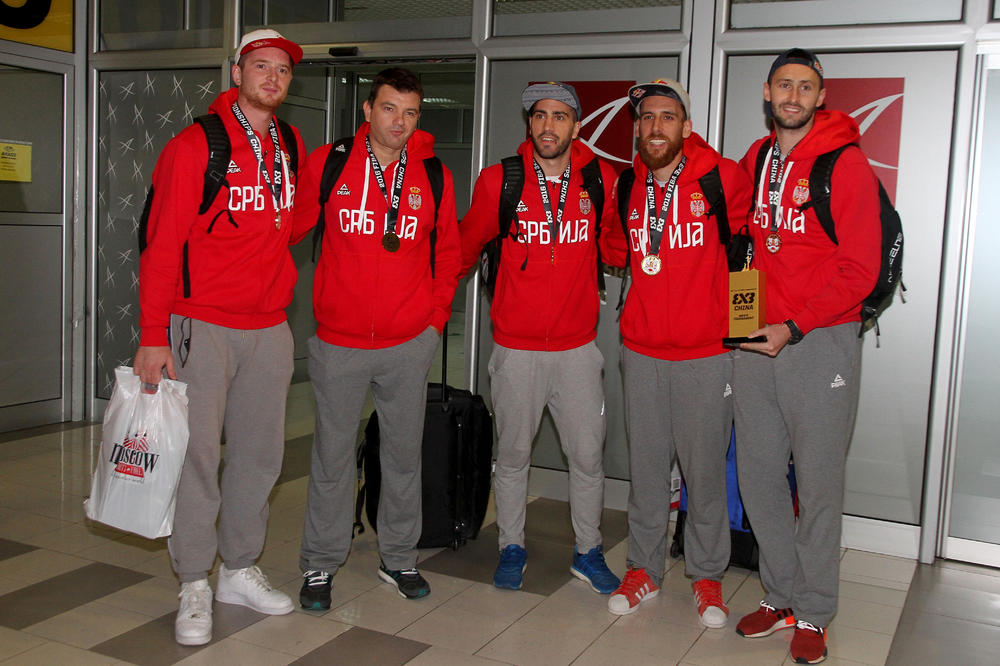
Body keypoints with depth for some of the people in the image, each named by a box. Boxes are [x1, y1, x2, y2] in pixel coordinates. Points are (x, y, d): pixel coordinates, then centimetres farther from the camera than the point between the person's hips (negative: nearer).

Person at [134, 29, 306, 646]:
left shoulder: (293, 148, 10)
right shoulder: (195, 145, -7)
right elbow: (162, 244, -10)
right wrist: (153, 336, -13)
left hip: (269, 329, 5)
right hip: (203, 326, -5)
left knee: (261, 454, 10)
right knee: (198, 453, -2)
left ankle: (241, 570, 25)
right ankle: (195, 586, 12)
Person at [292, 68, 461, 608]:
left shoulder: (434, 177, 3)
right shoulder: (328, 164, -2)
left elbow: (448, 250, 13)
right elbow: (292, 227, 7)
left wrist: (437, 313, 6)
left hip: (409, 345, 2)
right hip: (339, 343, -1)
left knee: (404, 453, 11)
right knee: (332, 454, 6)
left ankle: (399, 558, 28)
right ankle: (320, 564, 22)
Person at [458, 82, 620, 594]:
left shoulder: (600, 181, -1)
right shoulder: (499, 181, -4)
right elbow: (466, 245, 10)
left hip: (578, 348, 1)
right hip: (516, 348, -1)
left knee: (588, 457, 6)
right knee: (512, 454, 10)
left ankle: (588, 552, 25)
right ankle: (512, 547, 29)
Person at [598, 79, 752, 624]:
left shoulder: (723, 178, -8)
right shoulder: (626, 186, 5)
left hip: (706, 353, -3)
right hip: (641, 350, 3)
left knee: (704, 468, 6)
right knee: (645, 465, 12)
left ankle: (707, 577, 24)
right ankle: (645, 568, 28)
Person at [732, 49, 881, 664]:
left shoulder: (845, 163, -6)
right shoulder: (753, 162, 11)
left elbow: (860, 270, -10)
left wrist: (794, 327, -15)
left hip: (821, 341, -5)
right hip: (756, 339, 6)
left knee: (818, 481, 1)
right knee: (758, 475, 10)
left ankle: (813, 614, 17)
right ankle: (781, 596, 26)